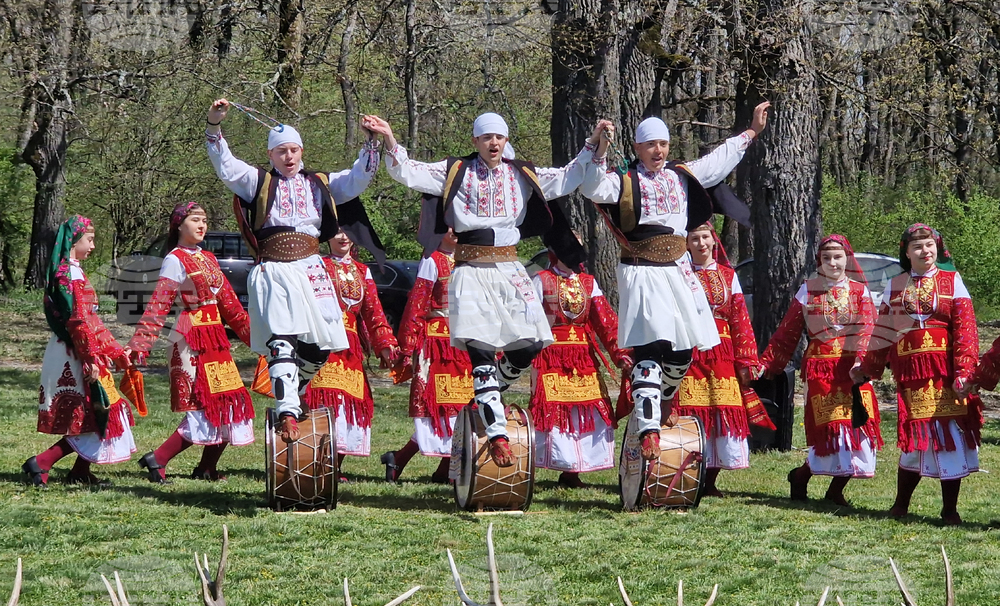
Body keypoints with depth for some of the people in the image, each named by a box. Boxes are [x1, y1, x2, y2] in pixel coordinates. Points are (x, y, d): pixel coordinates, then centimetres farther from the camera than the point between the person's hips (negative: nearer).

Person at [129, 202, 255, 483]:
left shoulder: (208, 258, 16)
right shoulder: (175, 260, -7)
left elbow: (228, 301, 20)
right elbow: (158, 307, -13)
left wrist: (251, 334, 19)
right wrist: (138, 347, -18)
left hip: (215, 338, 8)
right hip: (191, 338, -8)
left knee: (227, 402, 5)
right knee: (204, 406, -13)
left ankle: (207, 469, 12)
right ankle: (157, 460, -10)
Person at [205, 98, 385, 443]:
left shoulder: (320, 184, 20)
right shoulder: (259, 182, 12)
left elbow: (358, 179, 13)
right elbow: (225, 167, 0)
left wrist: (371, 142, 1)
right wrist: (214, 127, -12)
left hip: (310, 269, 3)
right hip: (273, 270, -3)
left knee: (320, 344, -1)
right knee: (281, 341, -17)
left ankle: (290, 396, 25)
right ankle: (287, 414, -26)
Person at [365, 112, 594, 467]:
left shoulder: (522, 176, 11)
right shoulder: (455, 172, 4)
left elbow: (568, 179, 13)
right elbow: (408, 173, -2)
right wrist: (390, 141, -17)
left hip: (509, 270, 3)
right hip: (472, 272, -3)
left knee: (531, 343, -4)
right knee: (480, 352, -10)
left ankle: (488, 394, 26)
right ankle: (497, 434, -11)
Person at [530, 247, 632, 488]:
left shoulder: (588, 282, 12)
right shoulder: (541, 281, 0)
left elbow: (606, 320, 4)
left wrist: (619, 353, -7)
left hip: (584, 358, 5)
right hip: (551, 357, -5)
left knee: (587, 412, 2)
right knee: (552, 411, -7)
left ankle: (571, 472, 10)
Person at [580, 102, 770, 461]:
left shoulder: (681, 176, 15)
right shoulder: (624, 181, -2)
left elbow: (720, 161, 27)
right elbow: (593, 189, -20)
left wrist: (752, 131, 31)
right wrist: (600, 152, -32)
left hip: (677, 270, 6)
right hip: (642, 273, -6)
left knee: (683, 350, 8)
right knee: (651, 348, -16)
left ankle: (664, 401, 39)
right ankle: (648, 430, -21)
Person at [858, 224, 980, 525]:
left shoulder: (952, 281, 4)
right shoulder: (895, 286, 11)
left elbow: (965, 329, -4)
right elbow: (883, 331, 18)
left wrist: (964, 372, -14)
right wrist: (868, 369, 20)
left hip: (945, 371, -1)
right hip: (910, 371, 1)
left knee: (950, 435, -2)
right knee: (915, 437, 1)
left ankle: (950, 509, 5)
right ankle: (901, 504, 15)